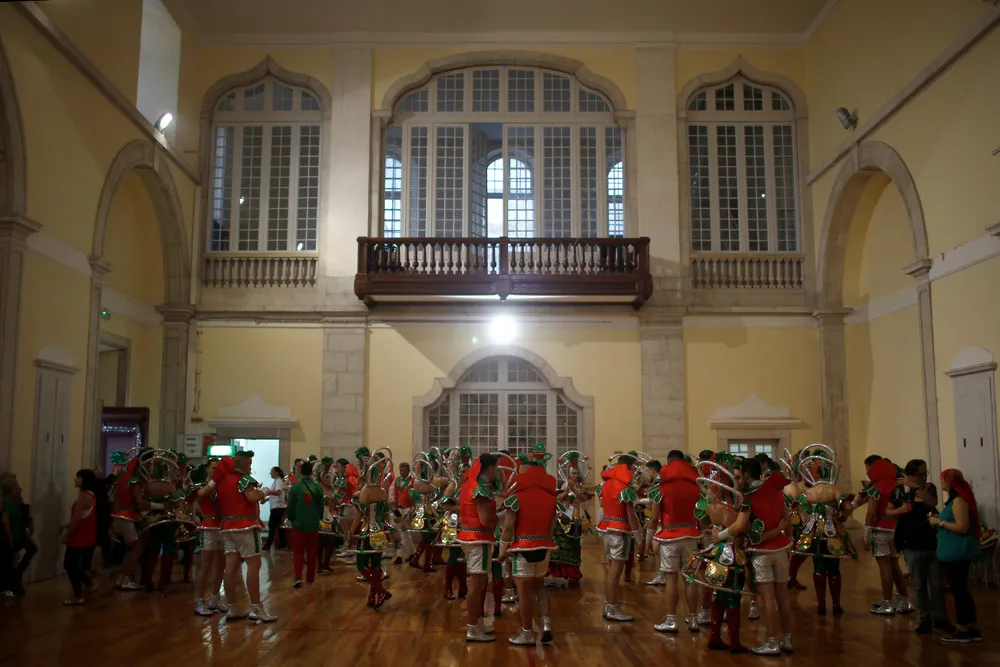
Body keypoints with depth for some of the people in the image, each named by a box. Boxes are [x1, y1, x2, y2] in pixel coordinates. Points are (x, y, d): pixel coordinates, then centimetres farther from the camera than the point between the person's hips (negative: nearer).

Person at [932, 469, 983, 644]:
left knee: (959, 591, -2)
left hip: (957, 554, -10)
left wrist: (940, 522, -16)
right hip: (954, 553, 10)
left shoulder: (959, 501, -17)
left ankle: (963, 631, 5)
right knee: (961, 591, 14)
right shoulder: (955, 500, 13)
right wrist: (940, 521, 14)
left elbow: (963, 527, -24)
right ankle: (972, 630, 20)